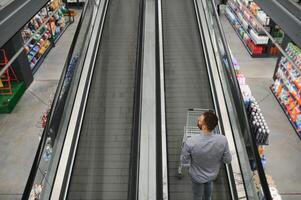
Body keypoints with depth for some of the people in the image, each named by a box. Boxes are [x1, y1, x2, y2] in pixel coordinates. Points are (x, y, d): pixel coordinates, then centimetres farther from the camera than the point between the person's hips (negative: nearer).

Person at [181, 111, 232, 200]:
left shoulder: (190, 142, -38)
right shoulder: (222, 140, -32)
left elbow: (184, 160, -20)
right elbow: (227, 160, -15)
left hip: (197, 176, -3)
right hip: (213, 173, 3)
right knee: (208, 184, 38)